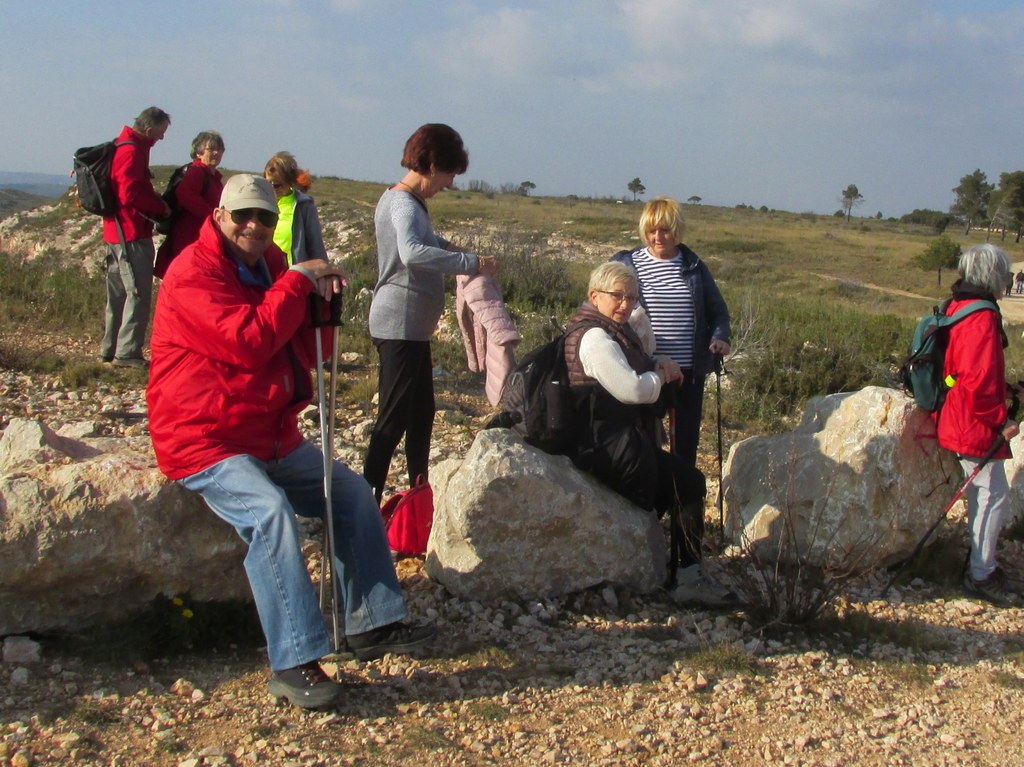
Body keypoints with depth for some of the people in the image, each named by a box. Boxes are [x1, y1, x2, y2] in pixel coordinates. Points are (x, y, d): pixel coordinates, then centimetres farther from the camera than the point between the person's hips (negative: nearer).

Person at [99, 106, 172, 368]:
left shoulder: (123, 147, 16)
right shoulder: (132, 152, -15)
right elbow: (130, 194, -22)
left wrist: (156, 201, 8)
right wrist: (161, 207, -10)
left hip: (116, 231, 10)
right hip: (132, 233, -10)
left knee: (118, 293, 15)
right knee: (138, 293, -8)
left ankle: (109, 349, 21)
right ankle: (127, 352, -8)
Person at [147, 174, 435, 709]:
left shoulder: (270, 266, 13)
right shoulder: (193, 273, -13)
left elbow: (312, 353, 11)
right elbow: (249, 342, -27)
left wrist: (321, 297, -9)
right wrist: (298, 281, -17)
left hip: (273, 437, 9)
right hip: (203, 440, -9)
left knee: (352, 493, 3)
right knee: (271, 512, -31)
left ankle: (373, 624, 9)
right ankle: (294, 665, -29)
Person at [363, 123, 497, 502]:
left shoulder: (405, 200, 13)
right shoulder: (403, 204, -18)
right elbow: (411, 253, -37)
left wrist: (444, 245, 17)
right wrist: (471, 263, -34)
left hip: (412, 325, 11)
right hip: (400, 324, -11)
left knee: (421, 412, 17)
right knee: (394, 415, -9)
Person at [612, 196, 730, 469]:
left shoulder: (694, 267, 6)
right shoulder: (626, 264, -1)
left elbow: (717, 309, 12)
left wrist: (720, 336, -7)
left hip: (690, 369, 2)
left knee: (687, 435, 12)